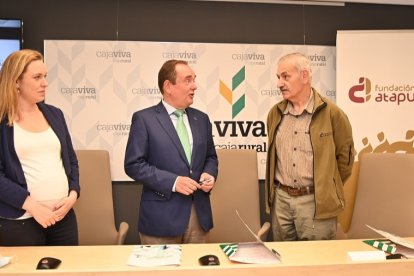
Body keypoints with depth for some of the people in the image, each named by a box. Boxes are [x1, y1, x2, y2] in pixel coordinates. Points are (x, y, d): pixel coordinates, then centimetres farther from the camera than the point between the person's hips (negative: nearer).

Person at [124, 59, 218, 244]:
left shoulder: (201, 119, 10)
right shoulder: (144, 119, -6)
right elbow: (133, 164, -11)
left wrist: (210, 174, -5)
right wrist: (172, 182, -18)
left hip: (199, 213, 5)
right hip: (162, 215, -5)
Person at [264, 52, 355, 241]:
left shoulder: (332, 113, -8)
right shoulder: (275, 113, 5)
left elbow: (345, 156, 1)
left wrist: (328, 188, 8)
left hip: (316, 201, -4)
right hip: (280, 199, 4)